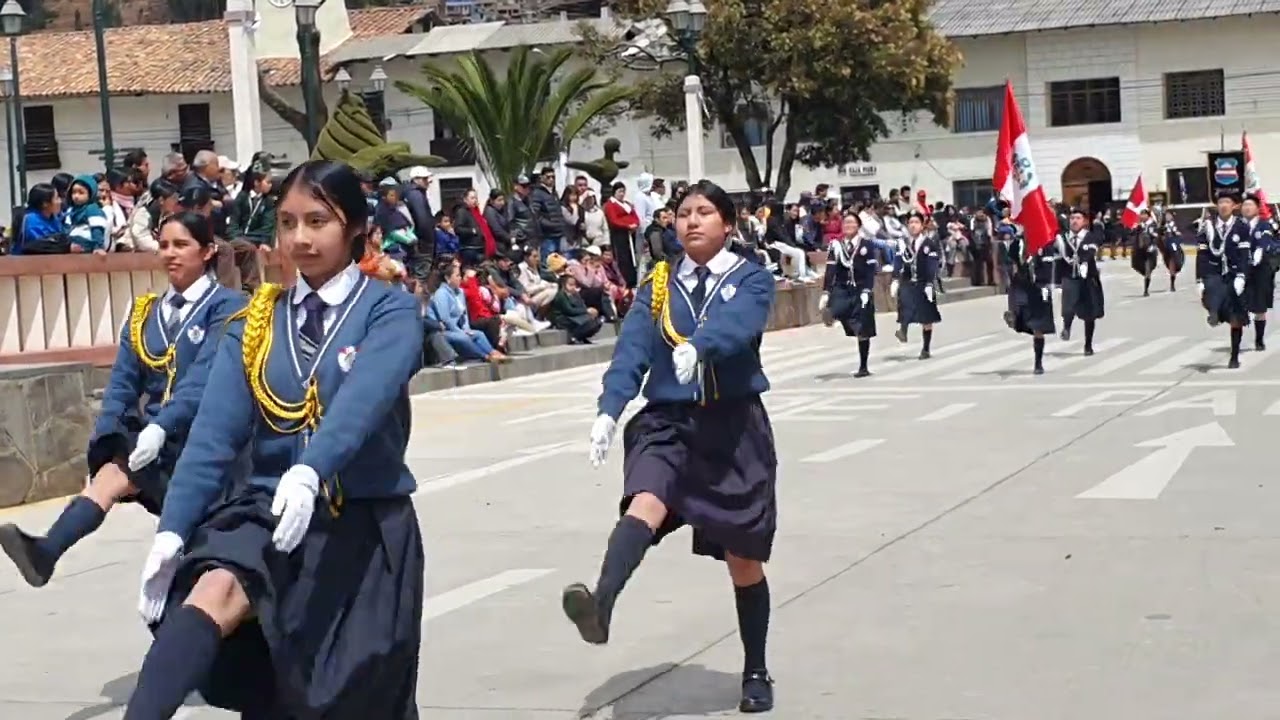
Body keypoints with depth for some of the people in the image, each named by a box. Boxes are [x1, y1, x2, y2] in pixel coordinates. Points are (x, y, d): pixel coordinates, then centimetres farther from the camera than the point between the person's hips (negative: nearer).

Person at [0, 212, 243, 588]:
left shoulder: (225, 306, -3)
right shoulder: (145, 312, 17)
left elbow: (204, 378, -18)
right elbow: (123, 382, 8)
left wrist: (161, 427, -31)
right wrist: (105, 441, -8)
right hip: (152, 435, 4)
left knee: (116, 474, -28)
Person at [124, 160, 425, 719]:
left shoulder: (391, 313, -5)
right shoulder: (256, 323, 6)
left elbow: (362, 399, -25)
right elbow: (214, 433, -4)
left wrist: (308, 474, -43)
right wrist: (171, 530, -17)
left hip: (364, 522, -2)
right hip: (268, 508, 2)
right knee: (215, 589, -30)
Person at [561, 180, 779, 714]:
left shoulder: (751, 279, 0)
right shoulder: (658, 285, 7)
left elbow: (737, 322, -23)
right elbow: (632, 350, -6)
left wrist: (697, 346, -45)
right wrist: (608, 411, -22)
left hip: (734, 427, -1)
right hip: (668, 421, 1)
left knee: (744, 560, 8)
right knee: (645, 503, -30)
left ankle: (756, 674, 26)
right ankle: (600, 606, -53)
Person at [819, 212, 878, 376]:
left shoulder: (867, 245, -3)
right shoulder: (836, 246, 1)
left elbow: (871, 271, -8)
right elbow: (830, 270, -2)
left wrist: (866, 291, -20)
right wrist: (826, 293, -10)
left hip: (861, 291, -4)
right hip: (841, 290, 4)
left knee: (863, 331, 1)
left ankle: (863, 367, 7)